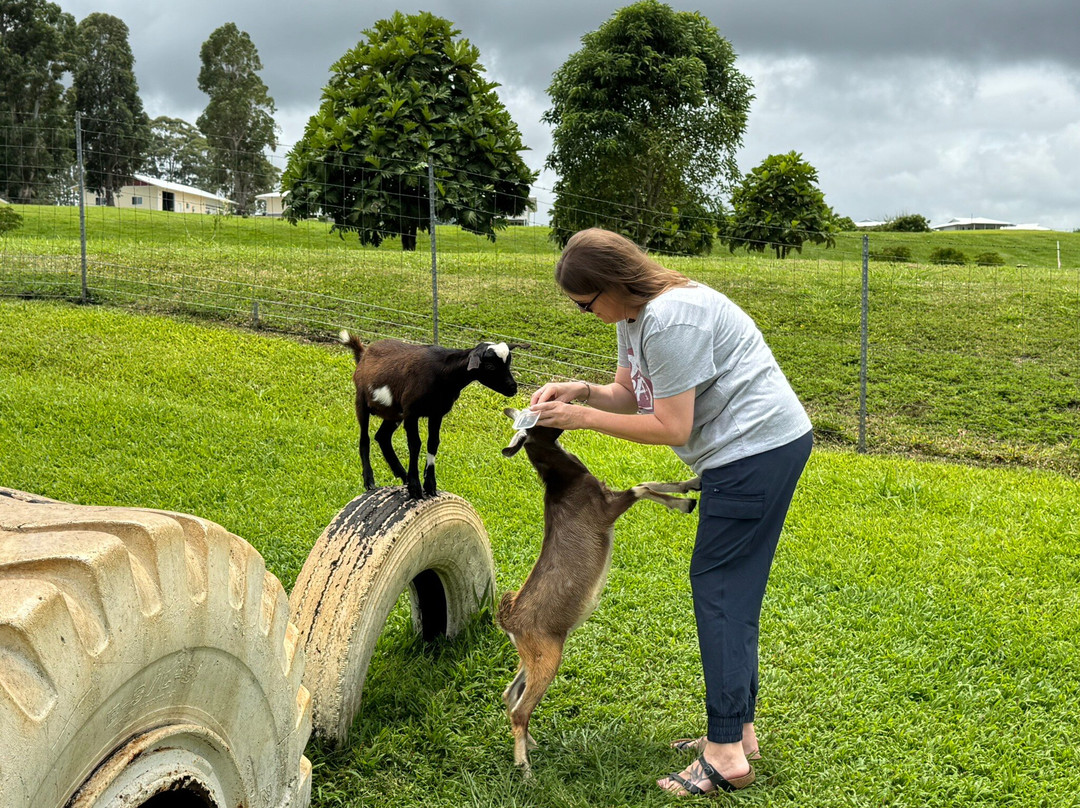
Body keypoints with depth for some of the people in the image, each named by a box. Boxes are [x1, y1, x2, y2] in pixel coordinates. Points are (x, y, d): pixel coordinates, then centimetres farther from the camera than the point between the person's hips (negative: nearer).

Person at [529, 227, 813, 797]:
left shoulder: (668, 319, -23)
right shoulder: (634, 314, 10)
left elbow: (672, 429, -20)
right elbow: (630, 393, 15)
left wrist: (585, 419, -15)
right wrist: (581, 391, -3)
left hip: (759, 447, -11)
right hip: (754, 449, 11)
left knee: (718, 586, -8)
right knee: (732, 589, 13)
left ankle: (727, 754, -3)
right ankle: (738, 731, 22)